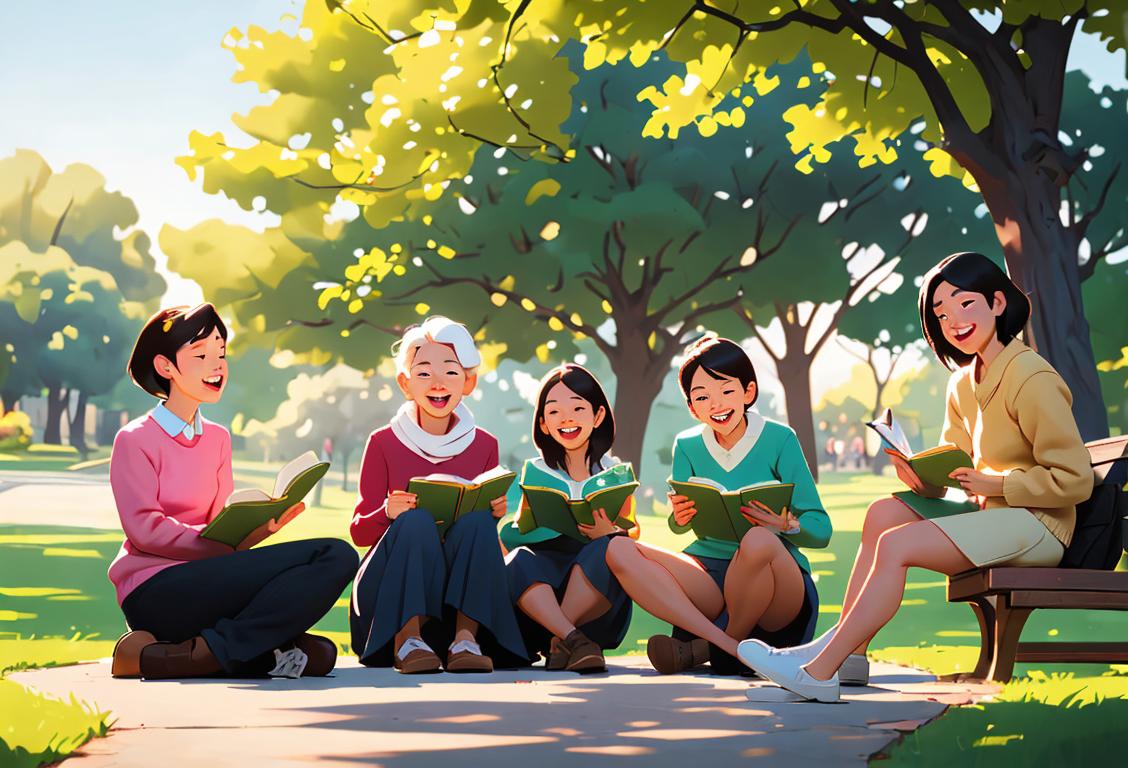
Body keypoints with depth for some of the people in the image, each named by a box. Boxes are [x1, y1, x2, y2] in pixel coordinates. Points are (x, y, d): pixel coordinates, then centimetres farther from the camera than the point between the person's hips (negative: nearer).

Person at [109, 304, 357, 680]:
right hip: (155, 592, -7)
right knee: (326, 556, -22)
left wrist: (260, 526, -9)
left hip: (203, 584, 7)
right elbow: (144, 528, -10)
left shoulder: (217, 438, 20)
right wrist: (229, 543, -20)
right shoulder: (135, 439, 0)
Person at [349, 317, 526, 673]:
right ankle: (407, 636, -31)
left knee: (478, 521, -27)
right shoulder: (384, 443, 0)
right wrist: (388, 513, -22)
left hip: (460, 589, 2)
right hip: (391, 590, -2)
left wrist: (493, 513, -13)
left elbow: (485, 527, 11)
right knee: (416, 520, -31)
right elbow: (359, 532, 0)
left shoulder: (483, 445, 6)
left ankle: (466, 636, -32)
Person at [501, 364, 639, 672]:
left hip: (596, 596, 0)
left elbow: (633, 530, 10)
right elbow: (508, 536, 4)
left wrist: (610, 533, -13)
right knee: (519, 561, -32)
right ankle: (573, 640, -44)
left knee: (607, 550, -32)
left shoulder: (615, 473, 13)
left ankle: (558, 641, -31)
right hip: (541, 587, 0)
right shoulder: (533, 473, 12)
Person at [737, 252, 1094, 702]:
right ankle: (847, 651, -8)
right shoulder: (964, 383, 11)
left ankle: (818, 673, -18)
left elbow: (1074, 480, -18)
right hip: (994, 513, 9)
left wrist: (995, 484, -18)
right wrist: (922, 478, -11)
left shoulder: (1031, 379, -16)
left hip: (1037, 524, -9)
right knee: (884, 513, -3)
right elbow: (951, 471, 11)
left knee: (896, 545, -20)